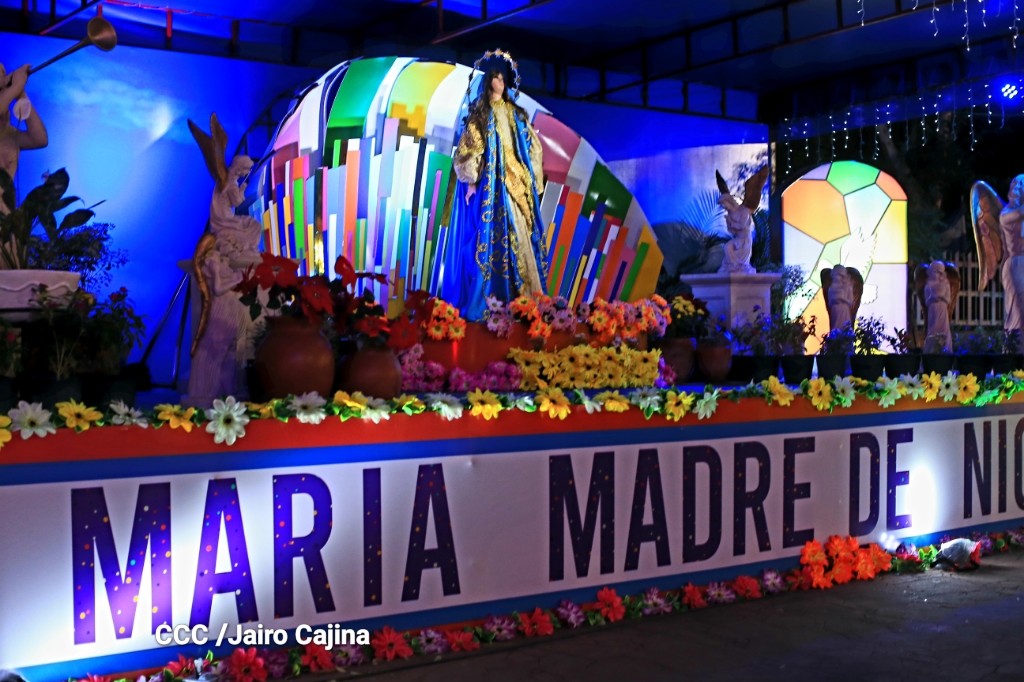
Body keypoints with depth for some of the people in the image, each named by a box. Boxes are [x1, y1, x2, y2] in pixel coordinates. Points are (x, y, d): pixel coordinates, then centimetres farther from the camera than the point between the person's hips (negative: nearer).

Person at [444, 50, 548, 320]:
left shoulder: (516, 114, 14)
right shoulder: (478, 114, 0)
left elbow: (533, 148, 16)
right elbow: (468, 149, -6)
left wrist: (533, 181, 10)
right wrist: (471, 182, -14)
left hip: (516, 186, 5)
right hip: (489, 186, -5)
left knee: (522, 237, 3)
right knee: (491, 238, -8)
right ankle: (487, 304, -5)